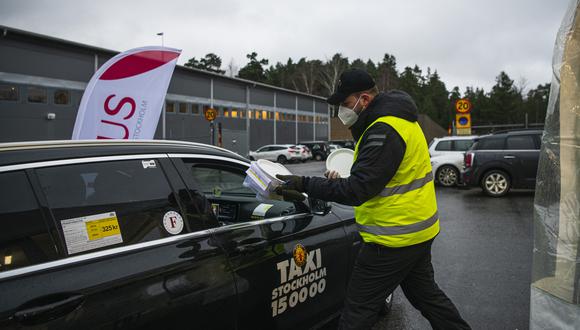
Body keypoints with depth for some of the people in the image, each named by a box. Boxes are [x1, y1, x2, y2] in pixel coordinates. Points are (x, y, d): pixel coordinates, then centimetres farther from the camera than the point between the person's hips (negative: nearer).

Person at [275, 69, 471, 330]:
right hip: (419, 230, 10)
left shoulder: (384, 131, -23)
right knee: (425, 294, 26)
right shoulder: (398, 118, 10)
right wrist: (341, 182, 7)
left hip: (395, 239, -10)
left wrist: (305, 185, -29)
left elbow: (358, 190, -28)